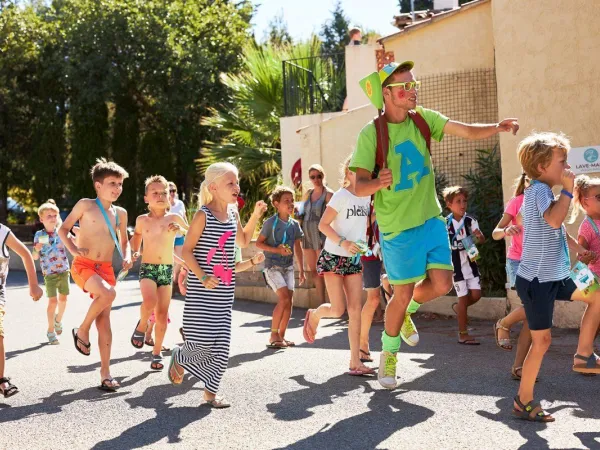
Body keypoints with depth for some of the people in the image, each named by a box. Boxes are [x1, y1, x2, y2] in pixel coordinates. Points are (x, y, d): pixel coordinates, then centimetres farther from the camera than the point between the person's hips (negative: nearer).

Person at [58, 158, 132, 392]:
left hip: (106, 268, 5)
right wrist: (73, 248, -15)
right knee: (108, 293, -33)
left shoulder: (120, 213, 9)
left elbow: (124, 241, 23)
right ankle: (82, 330, -7)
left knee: (104, 320, 2)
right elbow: (63, 228, 3)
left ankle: (105, 372, 7)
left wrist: (127, 257, 2)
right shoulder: (85, 205, -3)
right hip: (83, 265, -4)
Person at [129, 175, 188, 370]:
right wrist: (135, 251, 10)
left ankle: (157, 352, 18)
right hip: (147, 268, -1)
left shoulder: (174, 218, 1)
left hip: (167, 269, 1)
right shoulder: (142, 220, 3)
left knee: (162, 314, 3)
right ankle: (141, 326, 2)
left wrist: (180, 229, -10)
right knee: (150, 302, -29)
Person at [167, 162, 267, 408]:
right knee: (202, 340, -10)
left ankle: (210, 392, 16)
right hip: (202, 290, -6)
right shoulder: (203, 215, -11)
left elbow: (243, 242, 25)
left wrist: (255, 216, 12)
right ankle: (179, 357, 24)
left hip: (224, 290, 6)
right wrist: (202, 277, -22)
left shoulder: (233, 214, 9)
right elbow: (187, 250, -12)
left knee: (221, 345, 3)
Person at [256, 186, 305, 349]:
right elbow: (259, 243, -7)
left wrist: (302, 270, 11)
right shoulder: (270, 223, -10)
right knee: (284, 298, -17)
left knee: (289, 302, 2)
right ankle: (273, 336, -6)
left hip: (288, 267, 6)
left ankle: (281, 336, 14)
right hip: (273, 266, -6)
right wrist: (276, 250, -21)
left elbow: (298, 248, 13)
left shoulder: (294, 224, 6)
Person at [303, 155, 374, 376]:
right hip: (333, 258, -6)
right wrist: (342, 242, -27)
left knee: (355, 309, -1)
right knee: (338, 309, -8)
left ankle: (355, 362, 1)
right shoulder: (341, 196, -13)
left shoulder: (366, 196, 5)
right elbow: (323, 225, -15)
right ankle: (313, 315, 27)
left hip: (354, 259, 6)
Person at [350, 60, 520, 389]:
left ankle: (404, 313, 32)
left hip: (430, 219, 5)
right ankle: (389, 352, 27)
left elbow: (468, 131, -7)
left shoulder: (423, 119, 0)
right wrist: (379, 183, -41)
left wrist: (497, 127, -26)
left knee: (442, 284, 0)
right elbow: (359, 187, -19)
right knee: (403, 294, 3)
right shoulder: (371, 134, -15)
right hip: (398, 226, -5)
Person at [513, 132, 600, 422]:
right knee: (542, 340, -4)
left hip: (554, 277, 9)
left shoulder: (545, 191, 15)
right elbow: (554, 219, -34)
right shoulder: (538, 189, -15)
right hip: (536, 280, -9)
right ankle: (523, 402, 8)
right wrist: (568, 190, -22)